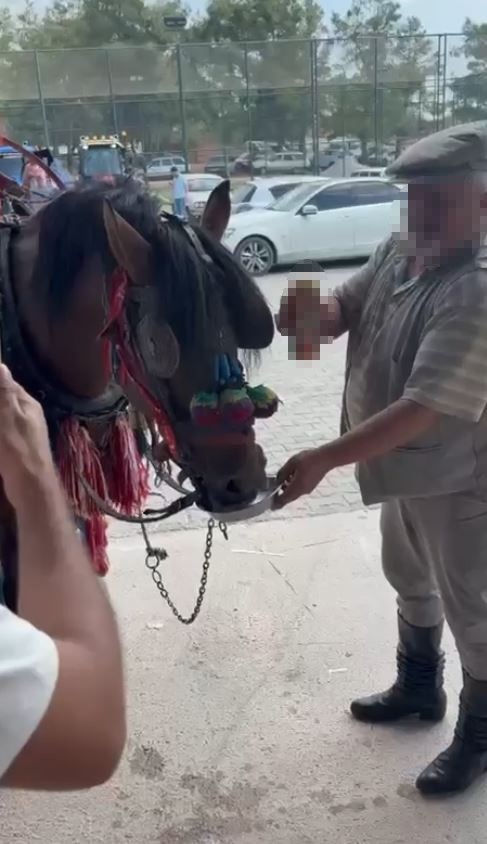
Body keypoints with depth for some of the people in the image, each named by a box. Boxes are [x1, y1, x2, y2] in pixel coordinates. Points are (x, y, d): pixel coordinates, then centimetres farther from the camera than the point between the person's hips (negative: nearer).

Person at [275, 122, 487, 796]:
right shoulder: (397, 253, -4)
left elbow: (425, 407, -36)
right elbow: (343, 309, 1)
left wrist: (324, 459, -41)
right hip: (405, 466, 9)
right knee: (409, 580, 26)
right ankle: (419, 687, 51)